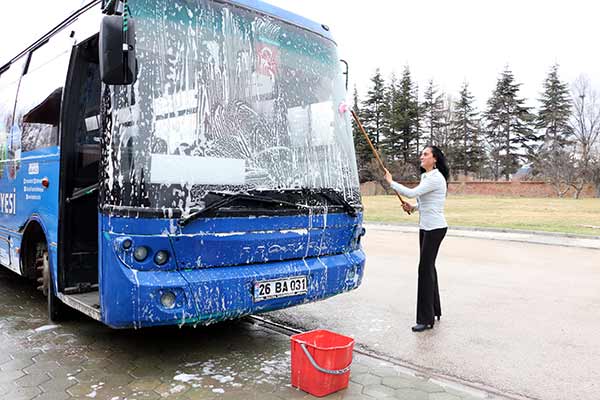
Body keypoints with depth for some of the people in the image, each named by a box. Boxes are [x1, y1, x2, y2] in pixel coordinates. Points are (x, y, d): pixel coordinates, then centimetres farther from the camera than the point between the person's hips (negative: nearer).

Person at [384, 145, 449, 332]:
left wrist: (391, 182, -14)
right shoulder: (426, 176, 14)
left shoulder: (436, 178, -16)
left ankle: (426, 319, -4)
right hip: (426, 227, 10)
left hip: (435, 228, -10)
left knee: (425, 269, -9)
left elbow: (412, 193, -25)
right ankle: (434, 311, 25)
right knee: (428, 267, 14)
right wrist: (413, 208, 5)